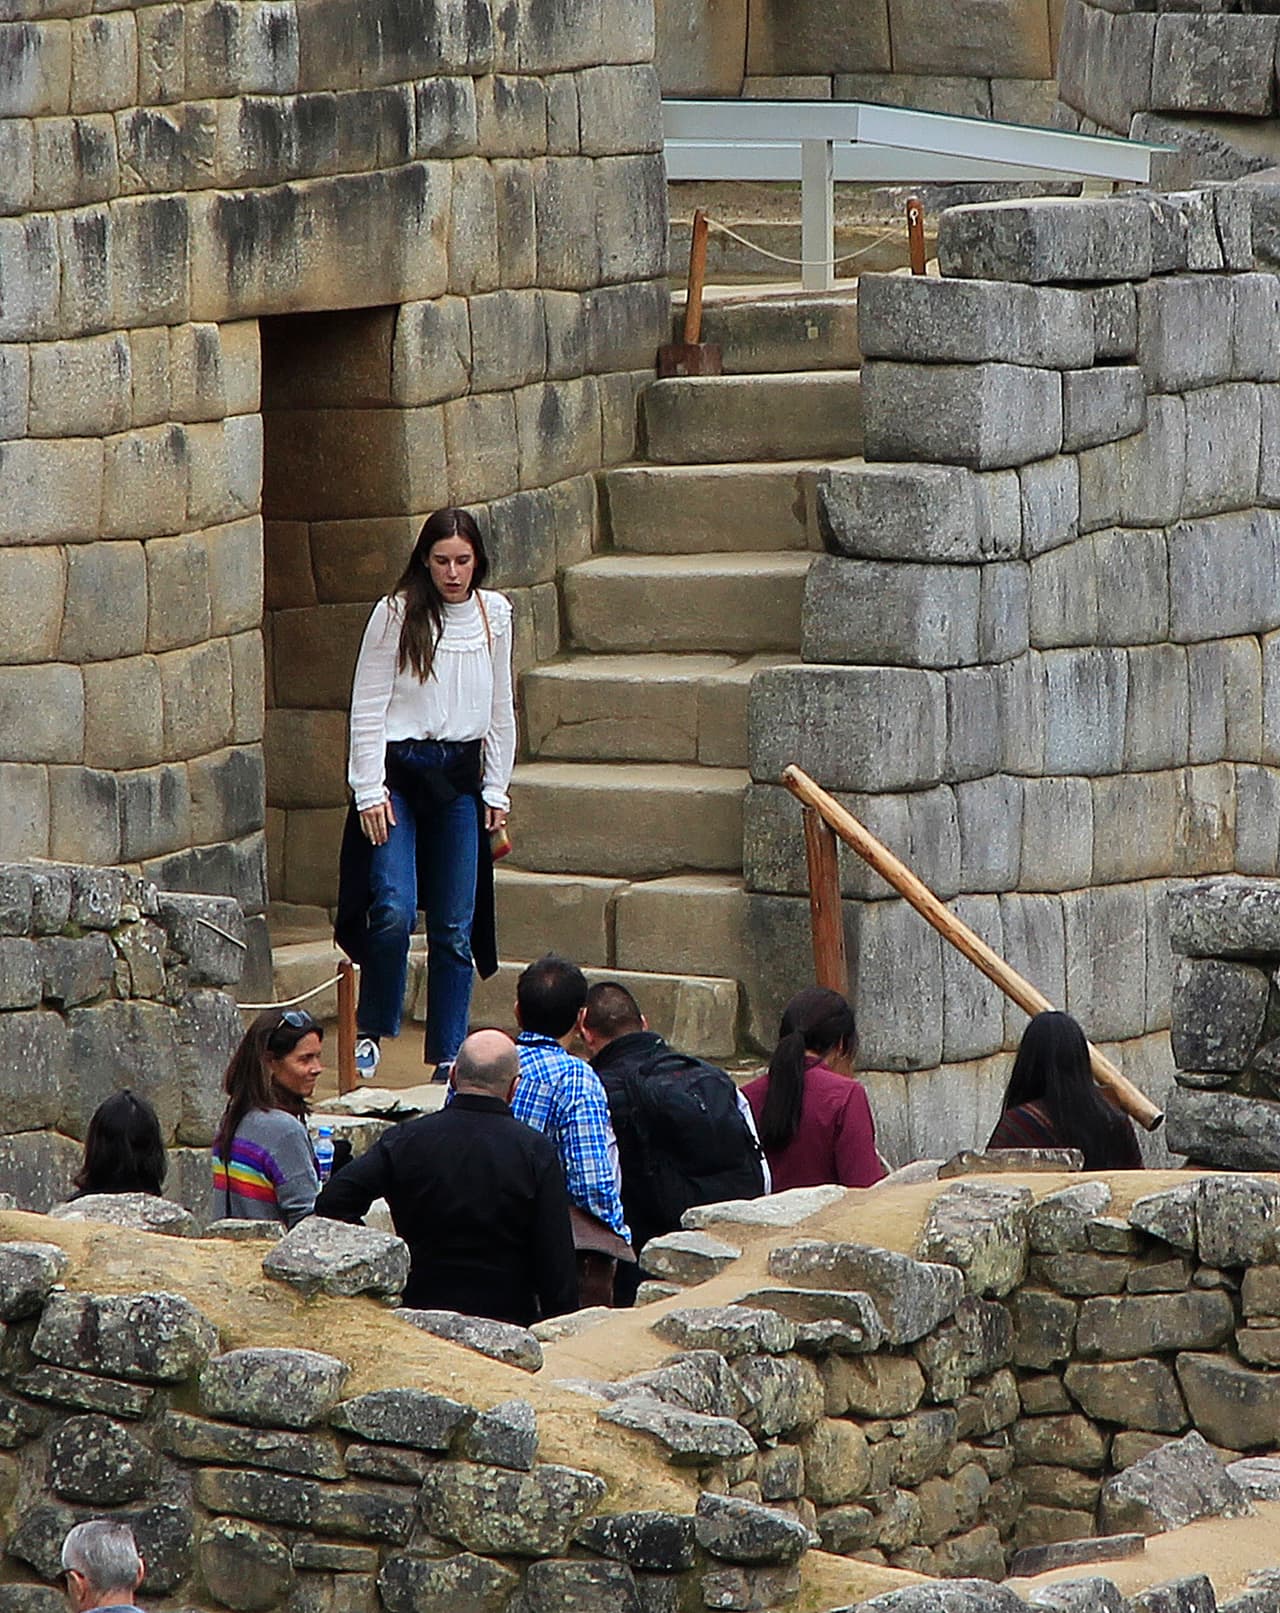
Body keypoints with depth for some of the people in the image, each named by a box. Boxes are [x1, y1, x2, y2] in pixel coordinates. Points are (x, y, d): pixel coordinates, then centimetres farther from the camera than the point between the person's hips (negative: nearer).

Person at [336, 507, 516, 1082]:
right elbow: (367, 705, -4)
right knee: (393, 910, -17)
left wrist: (496, 790, 12)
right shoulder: (397, 613, -5)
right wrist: (369, 790, -10)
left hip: (460, 776, 4)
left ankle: (448, 1056, 11)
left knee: (456, 926, 3)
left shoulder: (494, 614, 8)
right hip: (397, 769, -4)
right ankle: (370, 1032, 3)